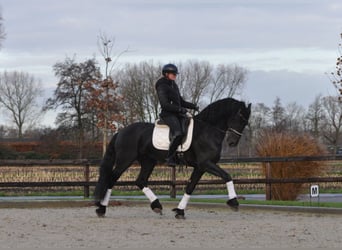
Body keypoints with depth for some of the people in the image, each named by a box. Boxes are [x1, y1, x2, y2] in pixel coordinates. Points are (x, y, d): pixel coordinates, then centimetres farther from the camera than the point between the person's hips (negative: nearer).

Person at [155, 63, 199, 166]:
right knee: (178, 133, -30)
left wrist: (193, 106, 12)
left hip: (178, 114, 9)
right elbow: (164, 104, -16)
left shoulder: (174, 85, 20)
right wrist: (179, 109, -21)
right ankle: (170, 157, -27)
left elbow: (181, 101, 26)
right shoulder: (162, 87, -6)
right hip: (168, 114, -9)